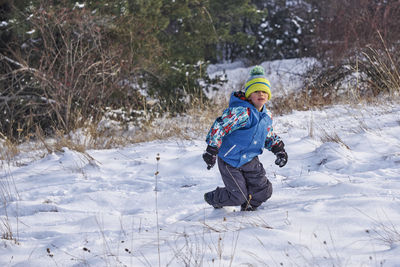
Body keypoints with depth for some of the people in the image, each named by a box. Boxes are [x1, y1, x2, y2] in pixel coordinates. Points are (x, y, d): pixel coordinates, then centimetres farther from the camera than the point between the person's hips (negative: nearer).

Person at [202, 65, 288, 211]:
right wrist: (212, 149, -32)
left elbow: (269, 136, 23)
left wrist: (279, 149, 9)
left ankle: (248, 206, 31)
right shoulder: (242, 112, -24)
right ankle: (212, 198, 25)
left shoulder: (267, 116, 5)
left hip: (250, 160, 7)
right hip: (230, 160, -7)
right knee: (238, 197, -5)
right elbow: (219, 126, -28)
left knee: (264, 191, 1)